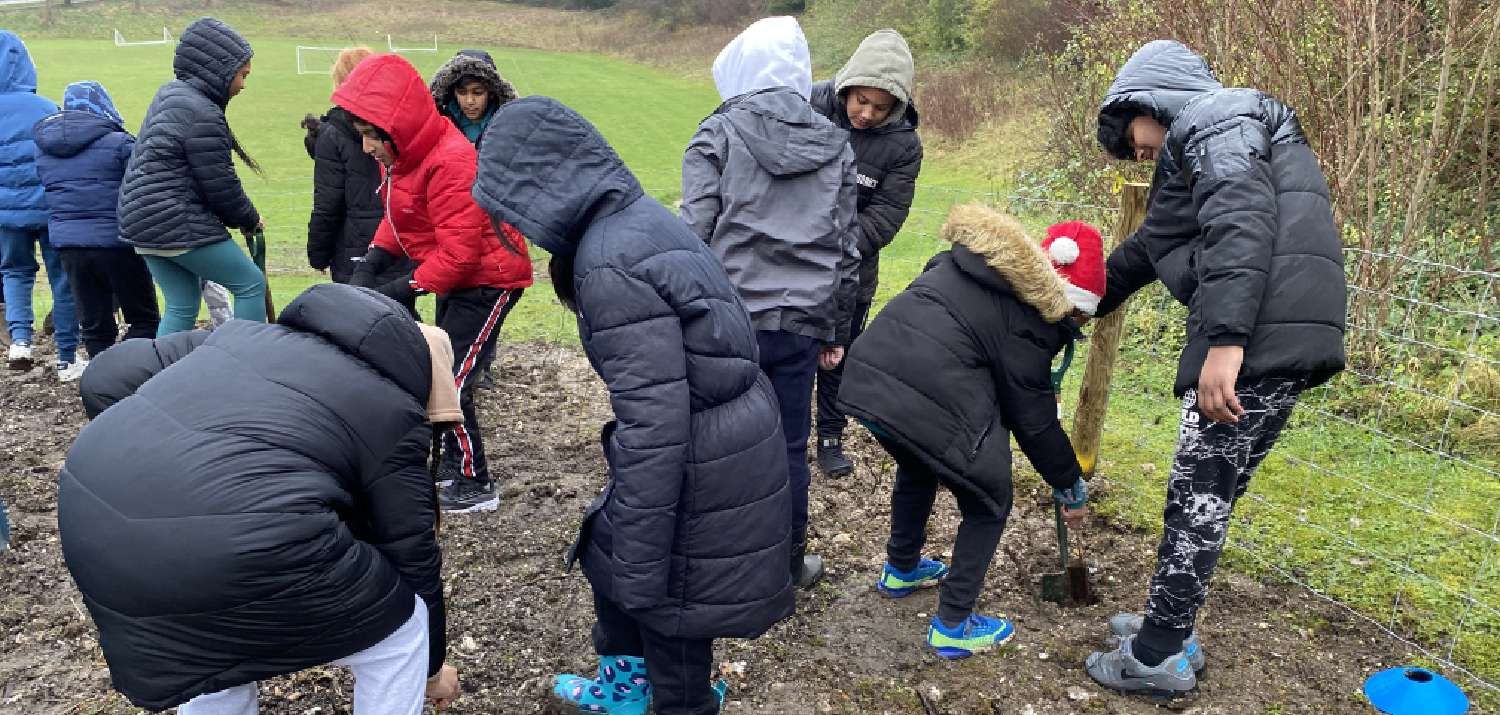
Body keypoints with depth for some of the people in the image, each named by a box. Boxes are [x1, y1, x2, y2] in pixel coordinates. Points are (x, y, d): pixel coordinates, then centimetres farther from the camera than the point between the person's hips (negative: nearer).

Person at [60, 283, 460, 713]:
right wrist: (432, 666, 33)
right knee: (398, 633, 18)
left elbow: (104, 379, 22)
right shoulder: (393, 416, 12)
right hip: (232, 550, -6)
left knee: (212, 635, 36)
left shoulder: (248, 333, 25)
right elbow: (413, 558, 18)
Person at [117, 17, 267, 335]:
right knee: (251, 284, 1)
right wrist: (249, 220, 4)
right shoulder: (202, 114, -17)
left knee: (182, 308, 14)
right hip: (180, 226, -10)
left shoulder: (170, 95, 13)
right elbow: (220, 184, -14)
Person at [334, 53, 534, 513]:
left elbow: (458, 256, -29)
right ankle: (453, 462, 36)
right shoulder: (406, 151, -3)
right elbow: (399, 217, 8)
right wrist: (369, 266, -7)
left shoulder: (448, 164, -30)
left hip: (488, 279, -10)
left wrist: (397, 291, -24)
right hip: (457, 277, 10)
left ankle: (476, 487, 7)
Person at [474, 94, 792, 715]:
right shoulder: (637, 217, 5)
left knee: (671, 601, 12)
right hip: (728, 434, 10)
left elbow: (654, 422, -27)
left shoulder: (611, 265, -25)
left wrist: (638, 569, -20)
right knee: (608, 551, 26)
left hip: (700, 462, -10)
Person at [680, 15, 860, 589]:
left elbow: (695, 231, -8)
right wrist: (835, 331, 19)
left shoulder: (720, 133, -2)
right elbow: (845, 248, 12)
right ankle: (789, 566, 26)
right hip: (801, 322, 3)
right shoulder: (836, 145, 10)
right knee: (789, 448, 13)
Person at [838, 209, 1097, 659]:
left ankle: (901, 570, 53)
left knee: (918, 469, 35)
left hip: (869, 372, 8)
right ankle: (953, 627, 21)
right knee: (988, 504, 15)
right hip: (931, 397, -8)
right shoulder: (1030, 312, 0)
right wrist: (1071, 486, 17)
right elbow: (1033, 418, 4)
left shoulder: (979, 260, 22)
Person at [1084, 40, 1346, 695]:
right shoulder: (1204, 145, 30)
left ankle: (1158, 658, 8)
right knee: (1210, 494, 15)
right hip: (1283, 343, 10)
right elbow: (1148, 247, 41)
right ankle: (1169, 628, 26)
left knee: (1197, 498, -2)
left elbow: (1241, 221, -20)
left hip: (1258, 340, -10)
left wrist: (1224, 338, -27)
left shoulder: (1211, 115, -2)